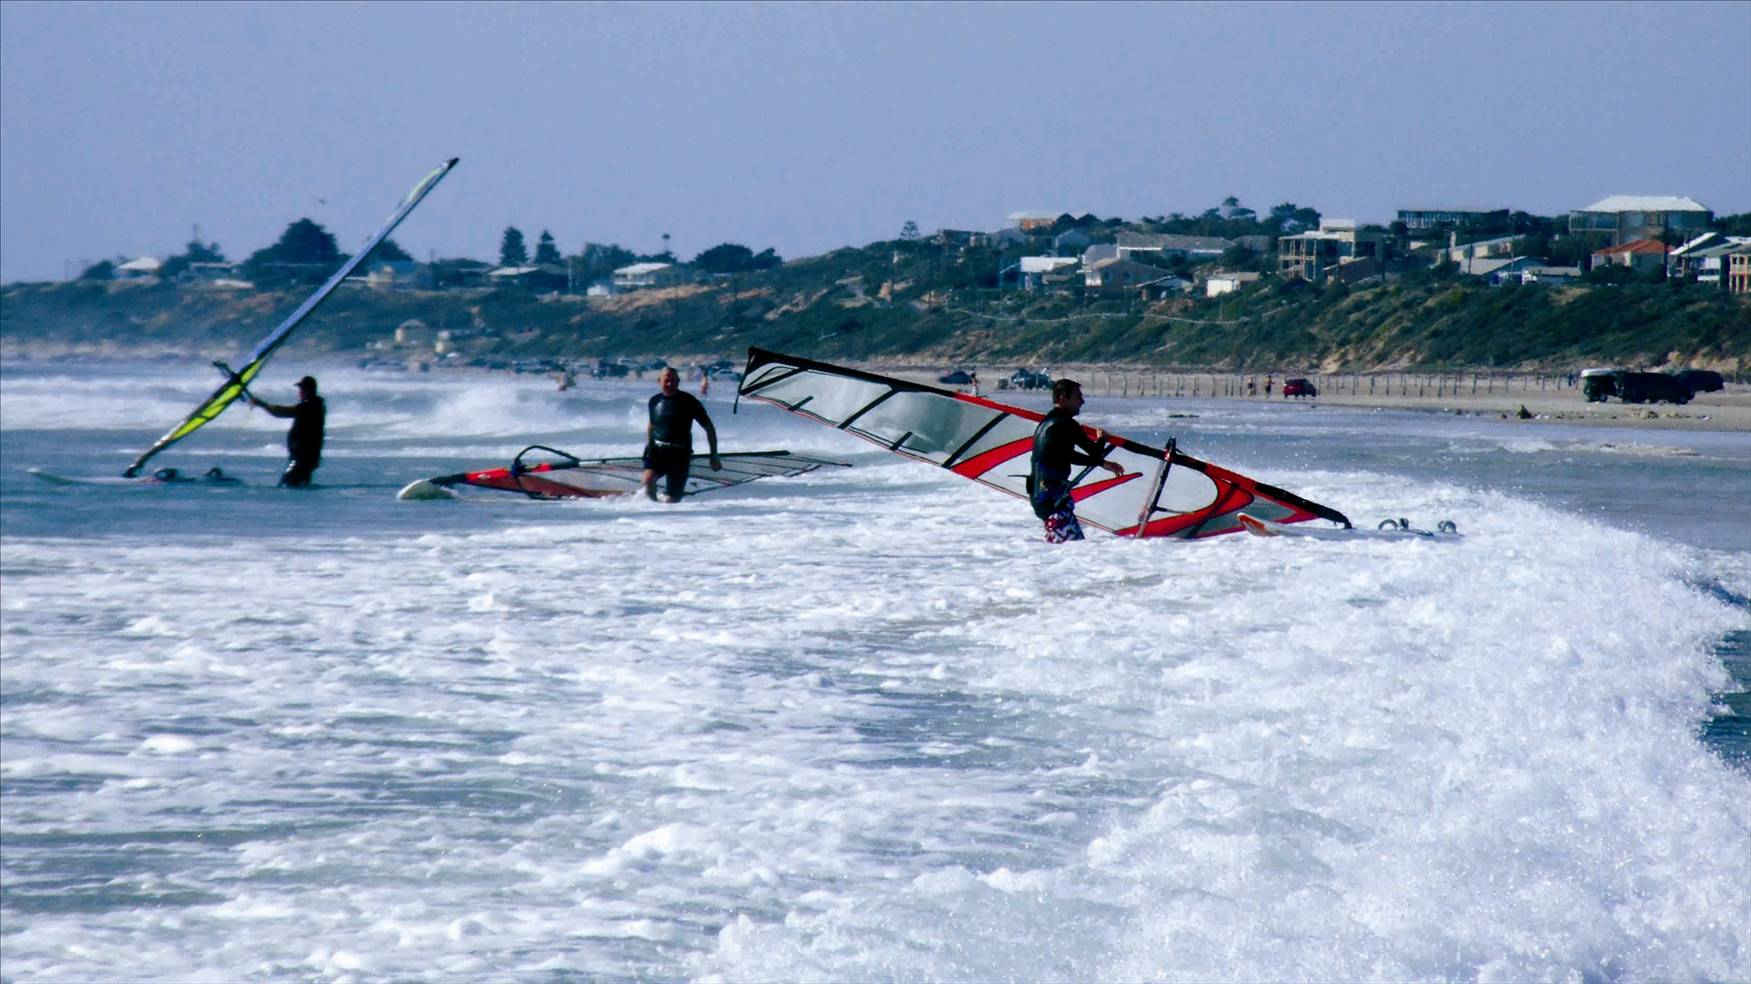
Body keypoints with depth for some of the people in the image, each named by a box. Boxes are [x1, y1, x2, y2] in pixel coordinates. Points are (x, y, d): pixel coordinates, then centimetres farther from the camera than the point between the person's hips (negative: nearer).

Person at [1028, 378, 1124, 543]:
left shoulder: (1045, 424, 18)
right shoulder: (1066, 424, -11)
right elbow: (1096, 453, -8)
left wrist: (1103, 464, 29)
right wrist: (1101, 439, 15)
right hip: (1054, 497, -10)